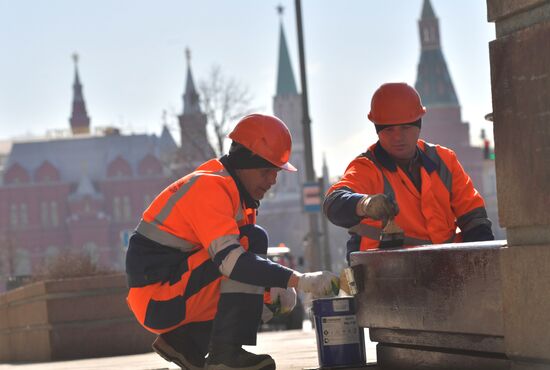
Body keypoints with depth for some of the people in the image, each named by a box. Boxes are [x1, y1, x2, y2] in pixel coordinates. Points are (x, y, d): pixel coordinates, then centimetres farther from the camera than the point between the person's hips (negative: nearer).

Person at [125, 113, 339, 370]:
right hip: (158, 302, -10)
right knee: (253, 240, -20)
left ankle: (184, 340, 10)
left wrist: (274, 286, -4)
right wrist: (298, 281, -33)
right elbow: (230, 259, -31)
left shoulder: (234, 191, 13)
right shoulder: (210, 187, -18)